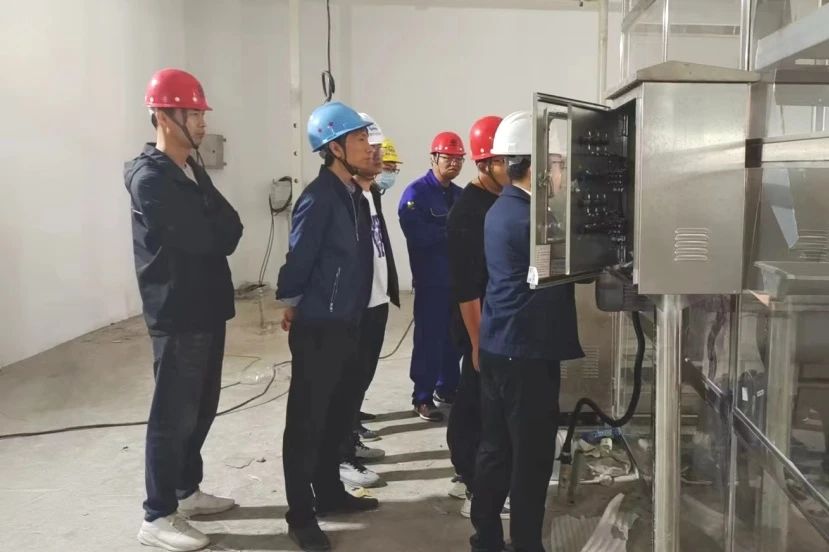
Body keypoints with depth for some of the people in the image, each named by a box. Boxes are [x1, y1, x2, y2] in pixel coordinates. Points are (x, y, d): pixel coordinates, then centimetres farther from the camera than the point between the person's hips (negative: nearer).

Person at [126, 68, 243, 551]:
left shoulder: (193, 169, 12)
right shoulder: (150, 178, -17)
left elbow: (229, 227, 8)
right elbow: (201, 239, -20)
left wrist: (215, 232, -11)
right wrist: (219, 230, -2)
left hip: (206, 307, 9)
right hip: (177, 315, -9)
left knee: (201, 407, 17)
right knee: (174, 413, 0)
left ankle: (187, 490, 32)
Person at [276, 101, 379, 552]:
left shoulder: (355, 195, 9)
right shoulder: (318, 198, -18)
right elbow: (298, 261, -16)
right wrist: (292, 309, -5)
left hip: (347, 325, 9)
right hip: (318, 329, -9)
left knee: (336, 415, 18)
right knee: (307, 421, 1)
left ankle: (329, 493, 33)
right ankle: (300, 515, 12)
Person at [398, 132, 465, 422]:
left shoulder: (460, 195, 14)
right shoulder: (416, 192, -8)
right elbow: (418, 235, -20)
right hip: (431, 280, -7)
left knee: (455, 336, 13)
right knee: (429, 338, -3)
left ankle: (447, 388, 28)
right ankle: (423, 397, 6)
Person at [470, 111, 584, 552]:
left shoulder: (502, 209, 12)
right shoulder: (526, 218, -19)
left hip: (498, 346, 10)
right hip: (526, 352, -10)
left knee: (495, 448, 16)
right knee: (532, 456, 3)